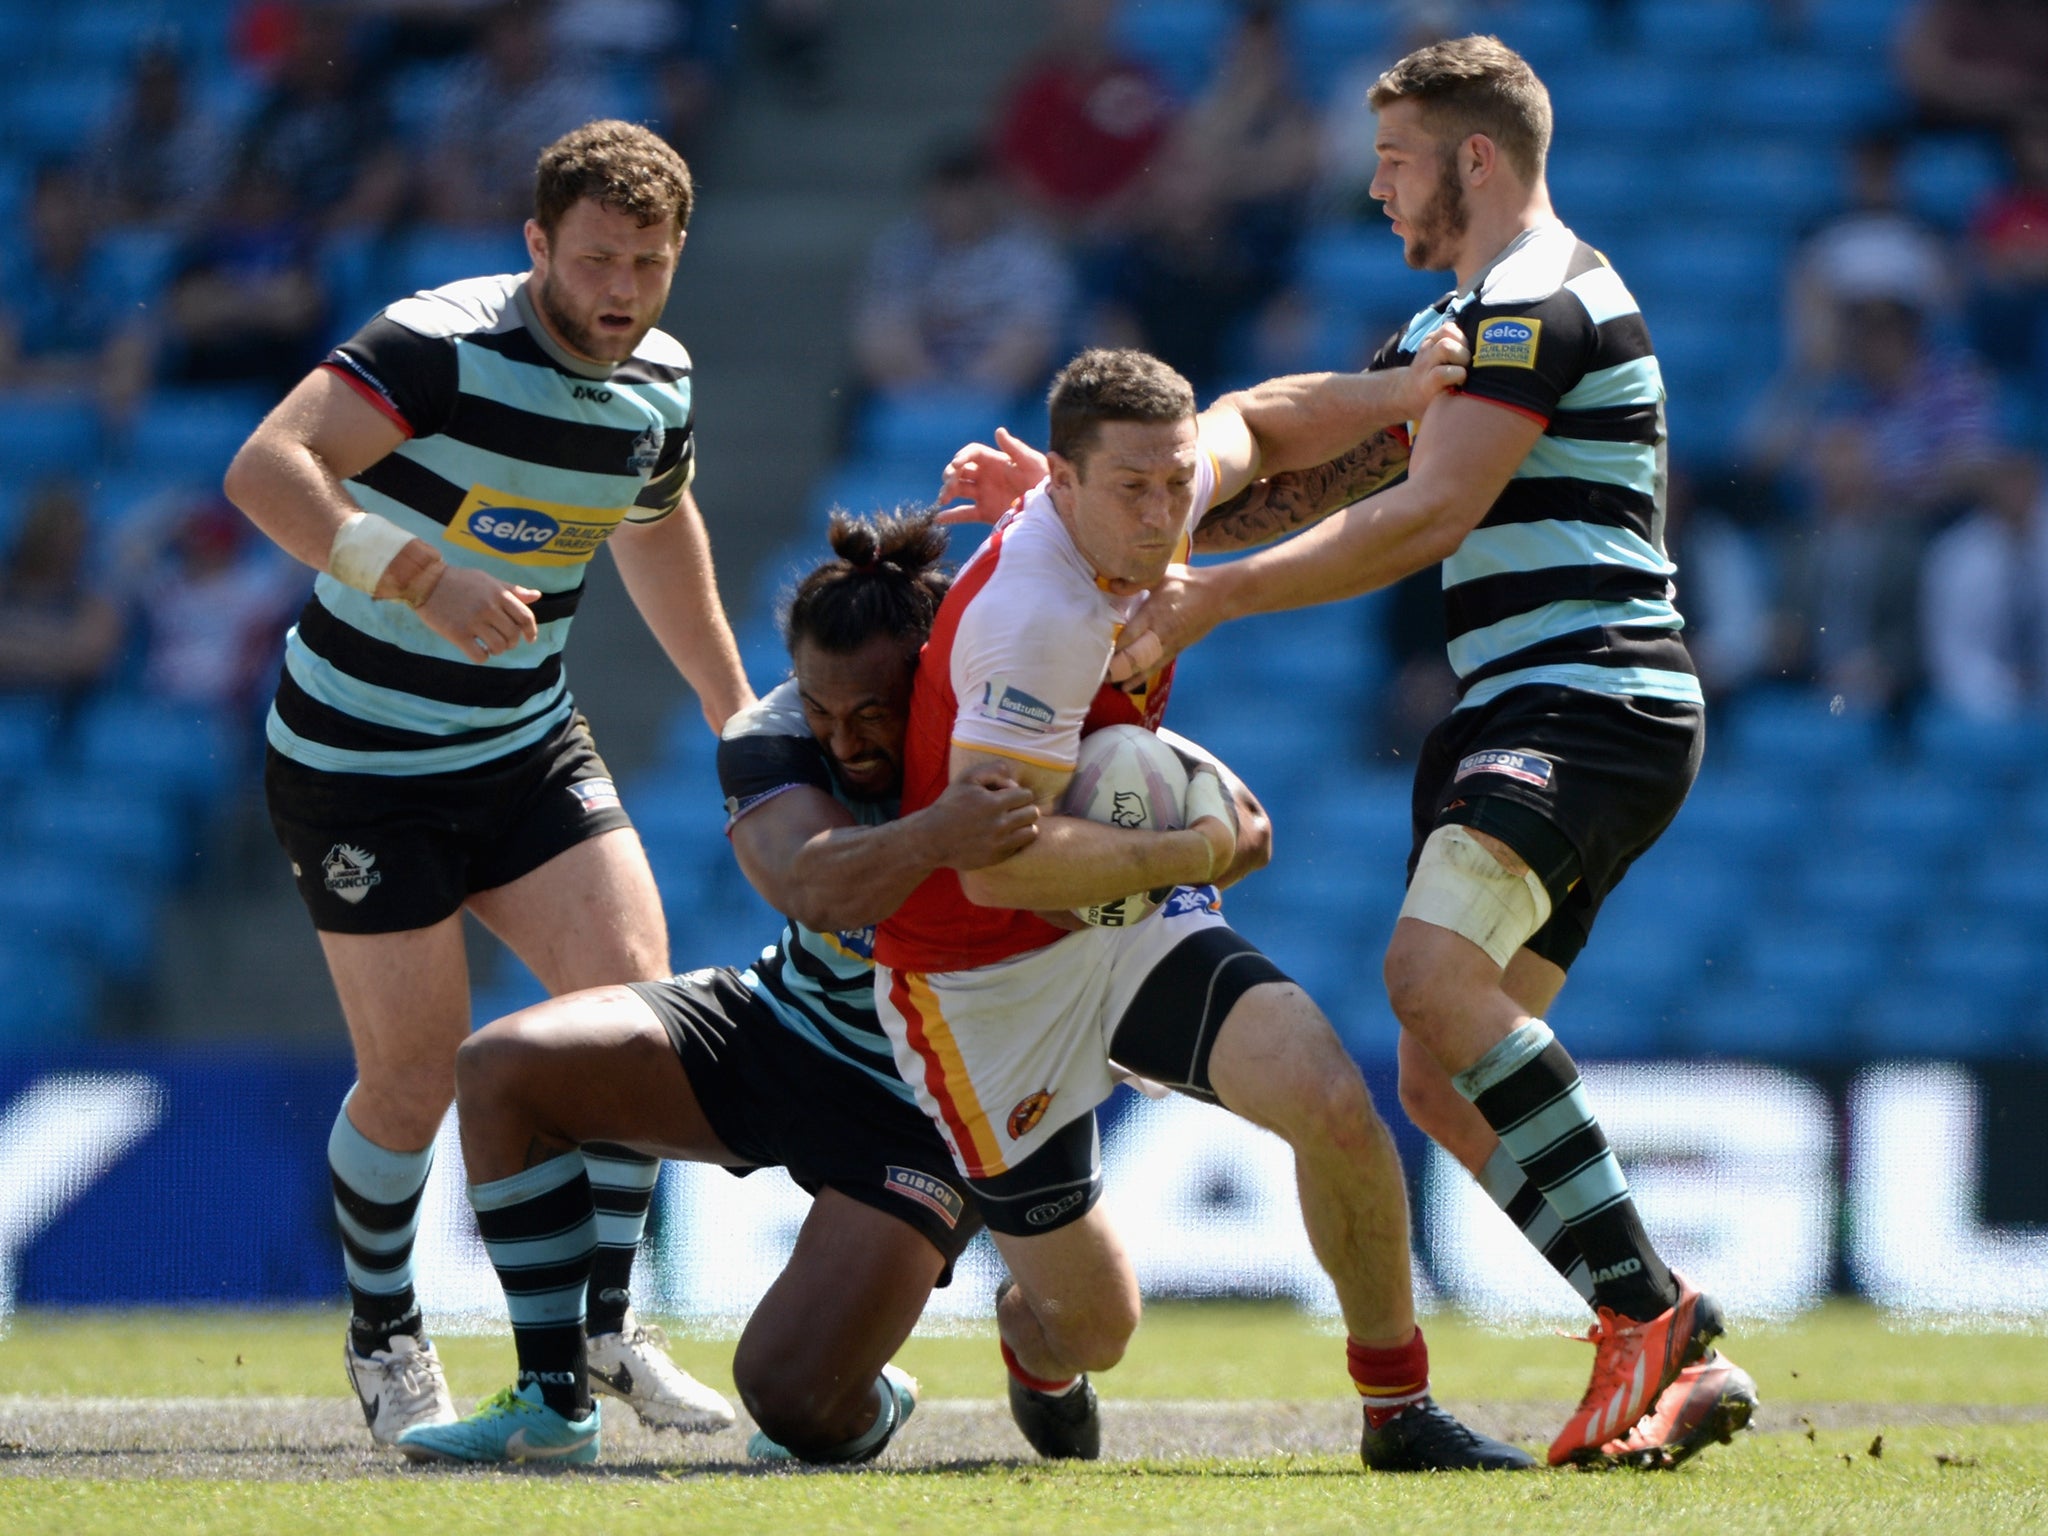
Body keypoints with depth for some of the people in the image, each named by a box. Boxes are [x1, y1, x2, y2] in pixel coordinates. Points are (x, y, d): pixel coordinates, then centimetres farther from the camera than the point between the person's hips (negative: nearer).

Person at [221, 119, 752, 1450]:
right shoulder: (440, 346, -23)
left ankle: (604, 1321, 5)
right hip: (358, 759, -6)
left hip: (529, 743, 6)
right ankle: (385, 1342, 21)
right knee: (414, 1074, -4)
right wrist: (420, 578, -48)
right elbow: (267, 467, -36)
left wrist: (734, 708, 27)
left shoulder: (661, 384, 0)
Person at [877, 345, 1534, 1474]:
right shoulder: (1040, 617, -31)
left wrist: (1393, 394, 4)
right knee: (1093, 1325, -1)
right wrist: (1195, 852, -25)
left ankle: (1399, 1411, 1)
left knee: (1332, 1102, -17)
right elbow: (993, 861, -34)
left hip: (1125, 919, 7)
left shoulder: (1138, 504, -6)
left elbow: (1252, 423, 19)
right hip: (985, 981, -7)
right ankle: (1034, 1342, 40)